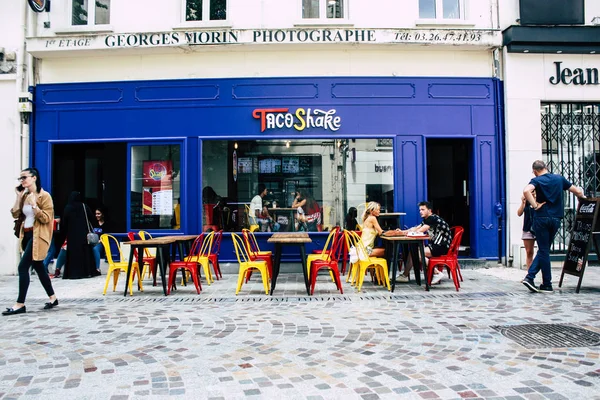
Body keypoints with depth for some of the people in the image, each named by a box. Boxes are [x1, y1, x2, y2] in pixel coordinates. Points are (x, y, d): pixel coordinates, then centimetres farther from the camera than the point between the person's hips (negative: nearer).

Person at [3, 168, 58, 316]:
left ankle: (20, 304, -7)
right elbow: (15, 214, 6)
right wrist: (19, 197, 0)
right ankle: (53, 298, 22)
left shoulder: (44, 196, -10)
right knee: (39, 268, 12)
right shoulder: (24, 196, 13)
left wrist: (34, 204, -23)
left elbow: (46, 219, -14)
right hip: (26, 235, 8)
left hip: (37, 236, -8)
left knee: (23, 267, -13)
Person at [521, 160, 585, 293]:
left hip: (541, 218, -3)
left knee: (543, 251, 4)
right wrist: (582, 197, 39)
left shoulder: (536, 180, -4)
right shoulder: (559, 179, 8)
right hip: (556, 218, 3)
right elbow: (577, 191, 17)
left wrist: (535, 205, -17)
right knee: (544, 250, 12)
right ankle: (530, 277, 4)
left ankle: (547, 285, 7)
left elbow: (526, 191, -27)